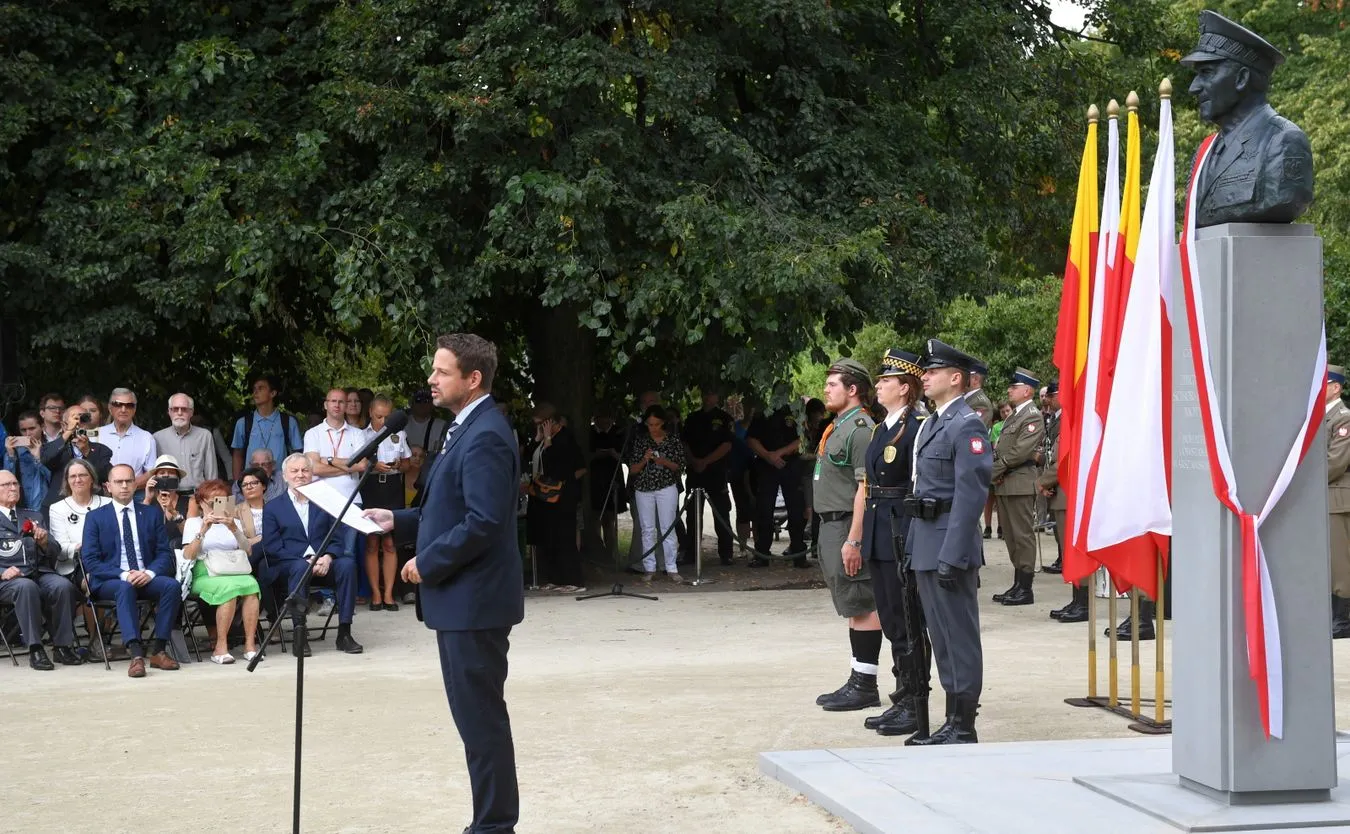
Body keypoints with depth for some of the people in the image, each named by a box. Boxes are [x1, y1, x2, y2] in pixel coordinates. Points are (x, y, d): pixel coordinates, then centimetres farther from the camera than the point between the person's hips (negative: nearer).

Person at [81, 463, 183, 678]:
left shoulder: (152, 514, 15)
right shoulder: (95, 518, 8)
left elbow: (165, 554, 8)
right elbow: (91, 561, -2)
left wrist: (149, 573, -14)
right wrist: (123, 574, -17)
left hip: (146, 578, 3)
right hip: (109, 581, -3)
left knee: (172, 585, -29)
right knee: (125, 587, -38)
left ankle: (158, 650, -27)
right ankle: (136, 655, -49)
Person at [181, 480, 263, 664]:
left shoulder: (234, 521, 24)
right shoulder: (193, 522, 16)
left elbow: (248, 551, 7)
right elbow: (188, 556, 0)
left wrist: (234, 529, -8)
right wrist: (203, 530, -11)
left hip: (234, 572, 3)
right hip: (204, 574, -3)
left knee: (251, 584, -33)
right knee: (229, 586, -36)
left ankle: (250, 644, -32)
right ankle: (220, 647, -33)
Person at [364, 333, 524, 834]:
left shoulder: (485, 436, -18)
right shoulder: (468, 430, 15)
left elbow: (483, 522, -26)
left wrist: (427, 563, -16)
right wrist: (399, 521, 11)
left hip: (474, 600, -11)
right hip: (461, 599, 11)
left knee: (481, 717, -3)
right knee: (475, 715, 15)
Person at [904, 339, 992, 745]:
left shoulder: (967, 425, -12)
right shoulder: (931, 424, 17)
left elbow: (970, 494, -18)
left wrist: (951, 557, -22)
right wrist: (913, 546, 16)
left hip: (950, 544, -10)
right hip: (925, 544, 10)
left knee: (959, 636, -3)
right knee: (940, 636, 13)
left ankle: (964, 728, 2)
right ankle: (952, 721, 21)